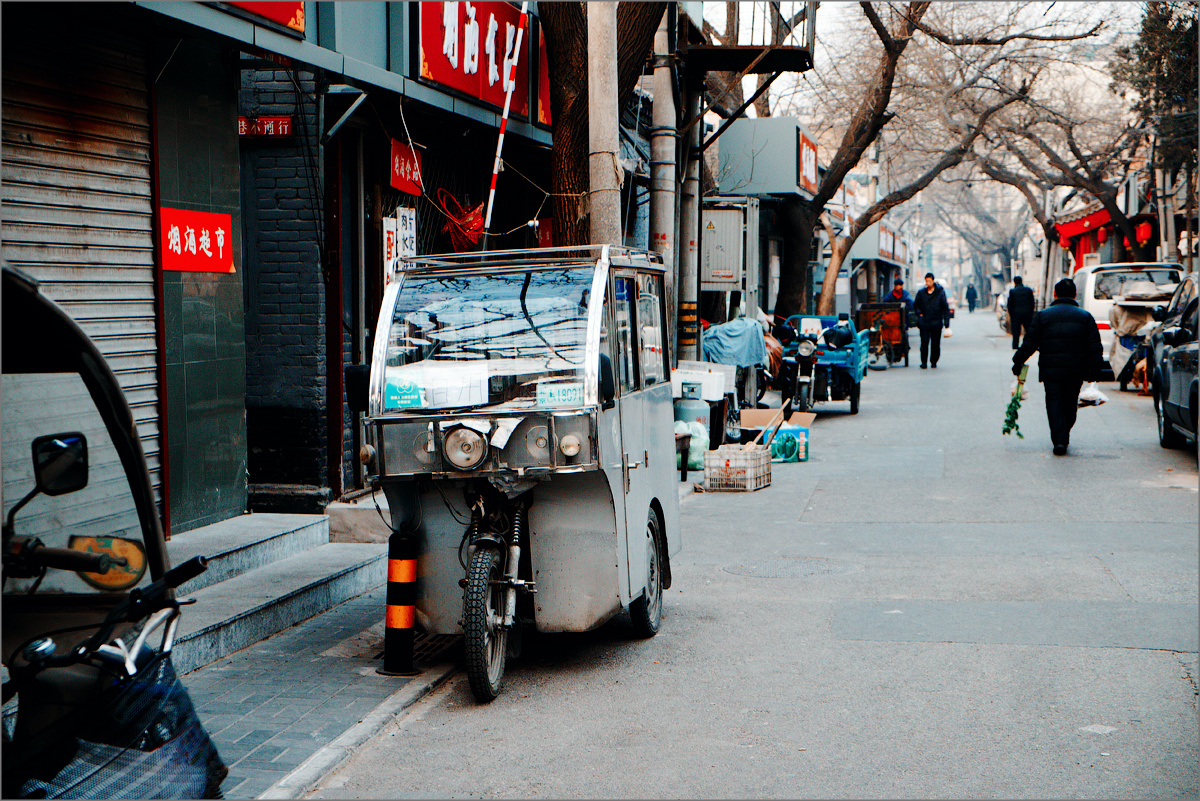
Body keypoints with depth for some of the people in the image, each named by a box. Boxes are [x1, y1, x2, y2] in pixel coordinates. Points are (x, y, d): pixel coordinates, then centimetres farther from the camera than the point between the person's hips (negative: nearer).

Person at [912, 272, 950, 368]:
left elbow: (945, 308, 3)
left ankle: (933, 362, 17)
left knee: (935, 344, 3)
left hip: (936, 322, -1)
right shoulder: (921, 293, 7)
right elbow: (915, 305, 22)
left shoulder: (940, 293, 1)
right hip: (924, 323, 1)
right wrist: (919, 313, 4)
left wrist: (946, 323, -2)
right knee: (924, 342, -7)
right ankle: (924, 362, -1)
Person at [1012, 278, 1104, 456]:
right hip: (1076, 371, 2)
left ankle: (1059, 440, -13)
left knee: (1054, 403, 0)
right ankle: (1064, 436, 25)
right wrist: (1095, 370, 7)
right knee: (1070, 403, 16)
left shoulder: (1042, 315, 0)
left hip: (1051, 370, -2)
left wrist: (1018, 363, 8)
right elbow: (1095, 347, 3)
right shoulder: (1085, 317, 5)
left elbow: (1030, 342, 0)